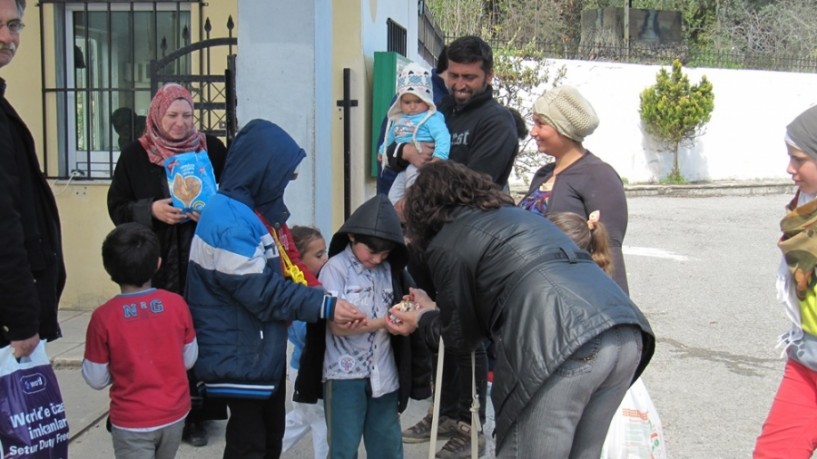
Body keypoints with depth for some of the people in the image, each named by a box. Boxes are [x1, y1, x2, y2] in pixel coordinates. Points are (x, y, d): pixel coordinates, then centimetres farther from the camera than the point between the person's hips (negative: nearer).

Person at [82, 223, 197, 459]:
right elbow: (189, 359, 3)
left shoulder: (104, 317, -16)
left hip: (132, 421, -3)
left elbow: (96, 379, -7)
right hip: (174, 414, 3)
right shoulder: (177, 304, -9)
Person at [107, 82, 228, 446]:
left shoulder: (213, 149, 5)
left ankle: (196, 414, 12)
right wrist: (151, 211, -14)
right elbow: (117, 207, 3)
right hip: (154, 264, 0)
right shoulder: (135, 154, 3)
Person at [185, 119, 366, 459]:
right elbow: (262, 291, -25)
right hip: (239, 355, -10)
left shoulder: (255, 210, 8)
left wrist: (318, 298, 4)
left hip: (265, 350, 10)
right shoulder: (229, 219, -23)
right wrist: (325, 306, -24)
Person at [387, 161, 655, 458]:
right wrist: (434, 311, 51)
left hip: (561, 344, -8)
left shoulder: (444, 245, 10)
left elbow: (463, 333, 21)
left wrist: (423, 322, 41)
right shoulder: (511, 212, 32)